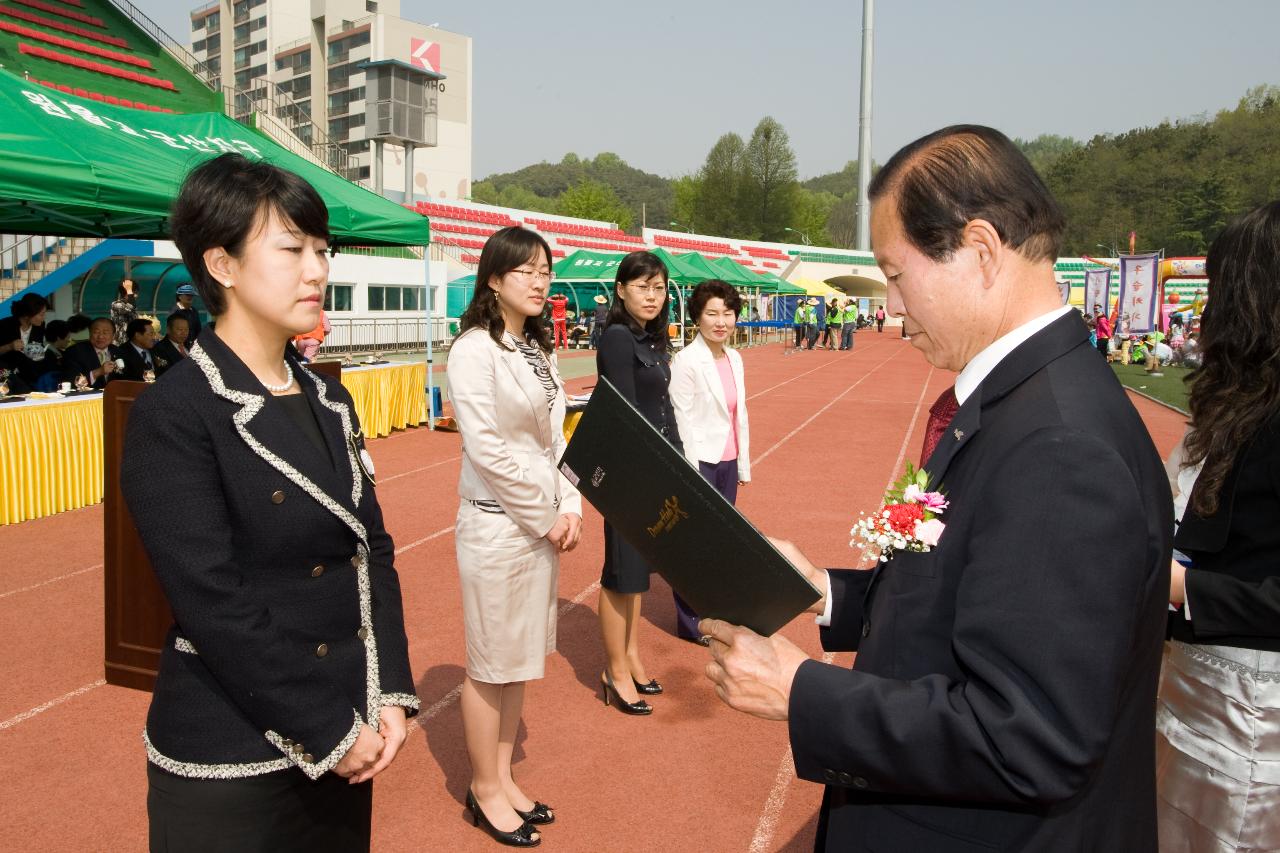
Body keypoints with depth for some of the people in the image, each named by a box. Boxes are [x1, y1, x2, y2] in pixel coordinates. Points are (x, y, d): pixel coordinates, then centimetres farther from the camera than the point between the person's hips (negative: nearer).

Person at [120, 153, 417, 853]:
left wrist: (391, 694, -3)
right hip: (228, 763, -6)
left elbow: (374, 552, 6)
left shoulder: (328, 402, 7)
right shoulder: (172, 417, -14)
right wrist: (331, 731, -15)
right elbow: (214, 605, -19)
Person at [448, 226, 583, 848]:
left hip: (544, 522, 8)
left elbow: (554, 438, 11)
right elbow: (486, 449, -18)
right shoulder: (475, 349, -13)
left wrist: (570, 508, -1)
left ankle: (503, 777, 31)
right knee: (491, 663, 6)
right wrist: (545, 518, -12)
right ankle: (484, 790, 23)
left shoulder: (537, 348, 10)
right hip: (498, 522, -8)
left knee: (522, 657, 16)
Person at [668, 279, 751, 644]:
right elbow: (683, 422, -14)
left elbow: (739, 415, 12)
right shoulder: (686, 361, -13)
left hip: (728, 461, 7)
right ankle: (691, 622, 19)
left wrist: (744, 463, 13)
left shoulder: (734, 358, 7)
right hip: (700, 462, -7)